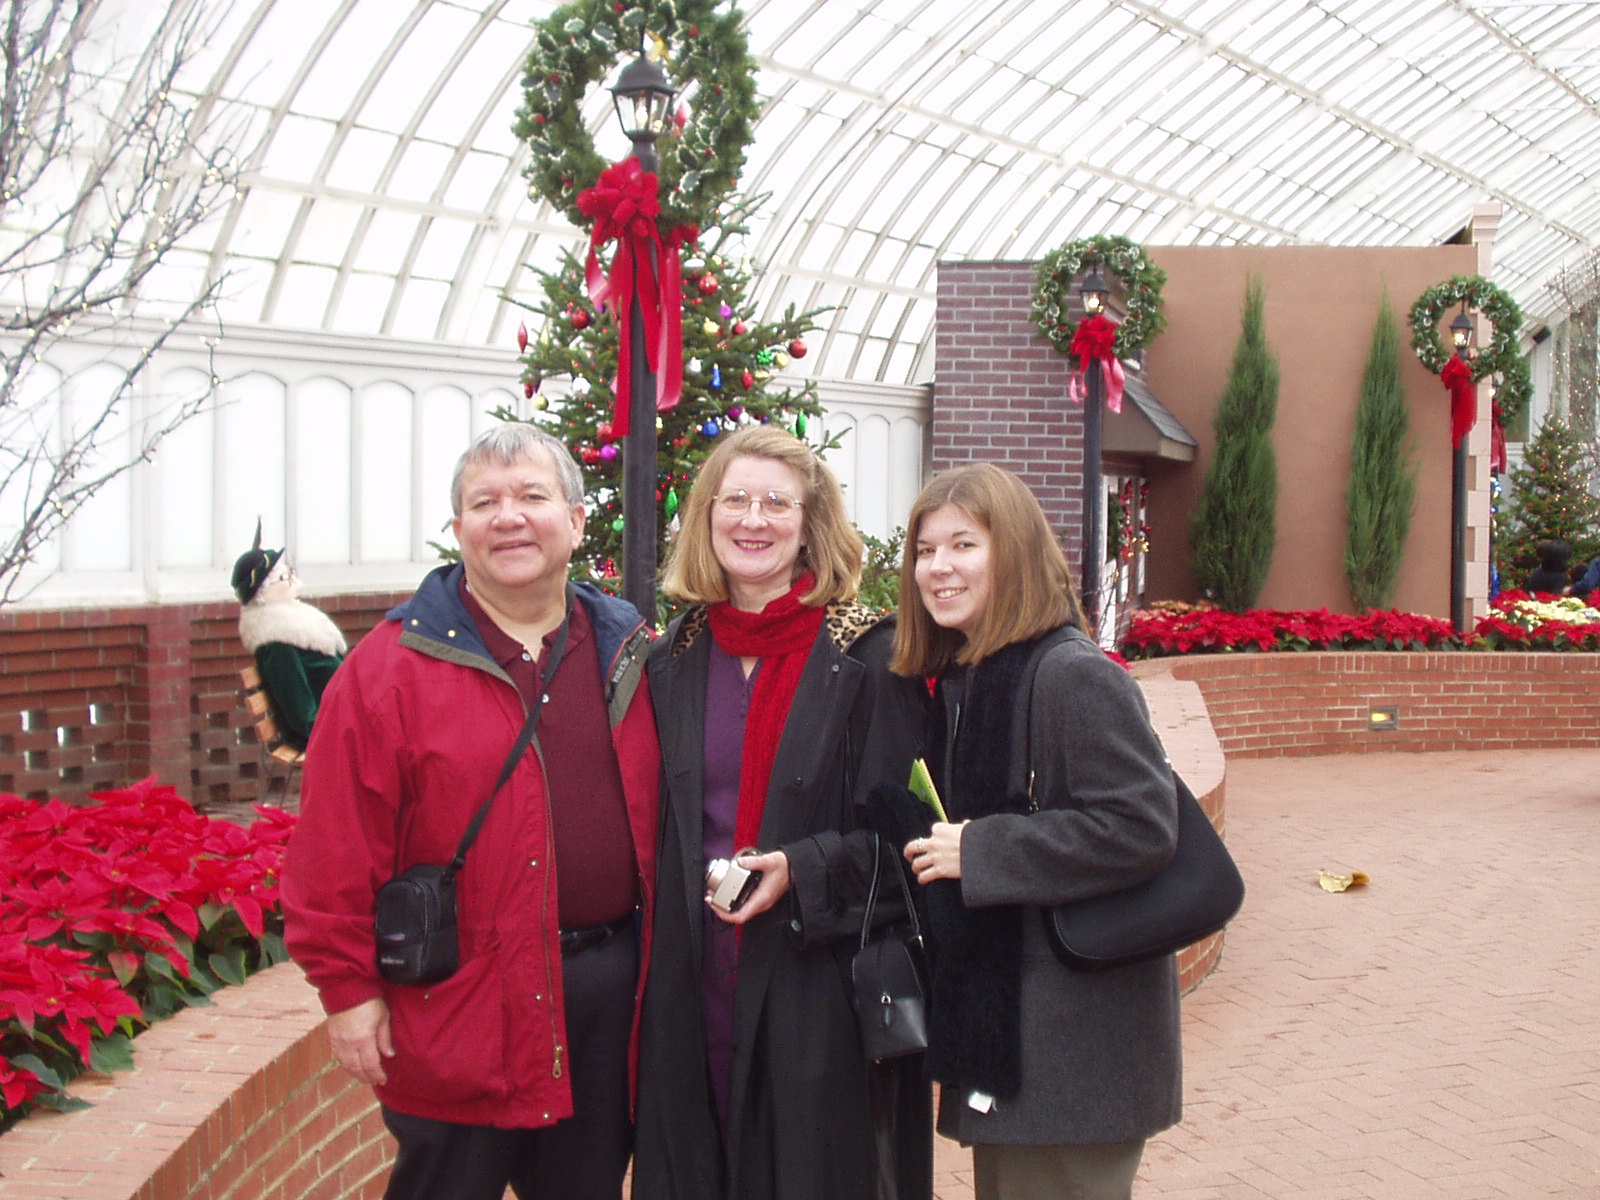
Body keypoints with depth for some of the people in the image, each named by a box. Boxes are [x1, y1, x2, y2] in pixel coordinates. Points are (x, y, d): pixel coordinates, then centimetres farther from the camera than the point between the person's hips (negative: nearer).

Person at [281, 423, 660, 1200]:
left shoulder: (628, 654, 6)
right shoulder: (391, 668, -7)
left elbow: (659, 813, 11)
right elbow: (336, 854, -10)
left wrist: (656, 955, 7)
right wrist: (348, 989, -11)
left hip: (610, 989, 4)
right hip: (454, 1009, -4)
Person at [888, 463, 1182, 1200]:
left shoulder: (1075, 677, -15)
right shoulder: (955, 681, 11)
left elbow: (1142, 827, -23)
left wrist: (979, 851, -20)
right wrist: (931, 848, 3)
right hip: (994, 1022, 9)